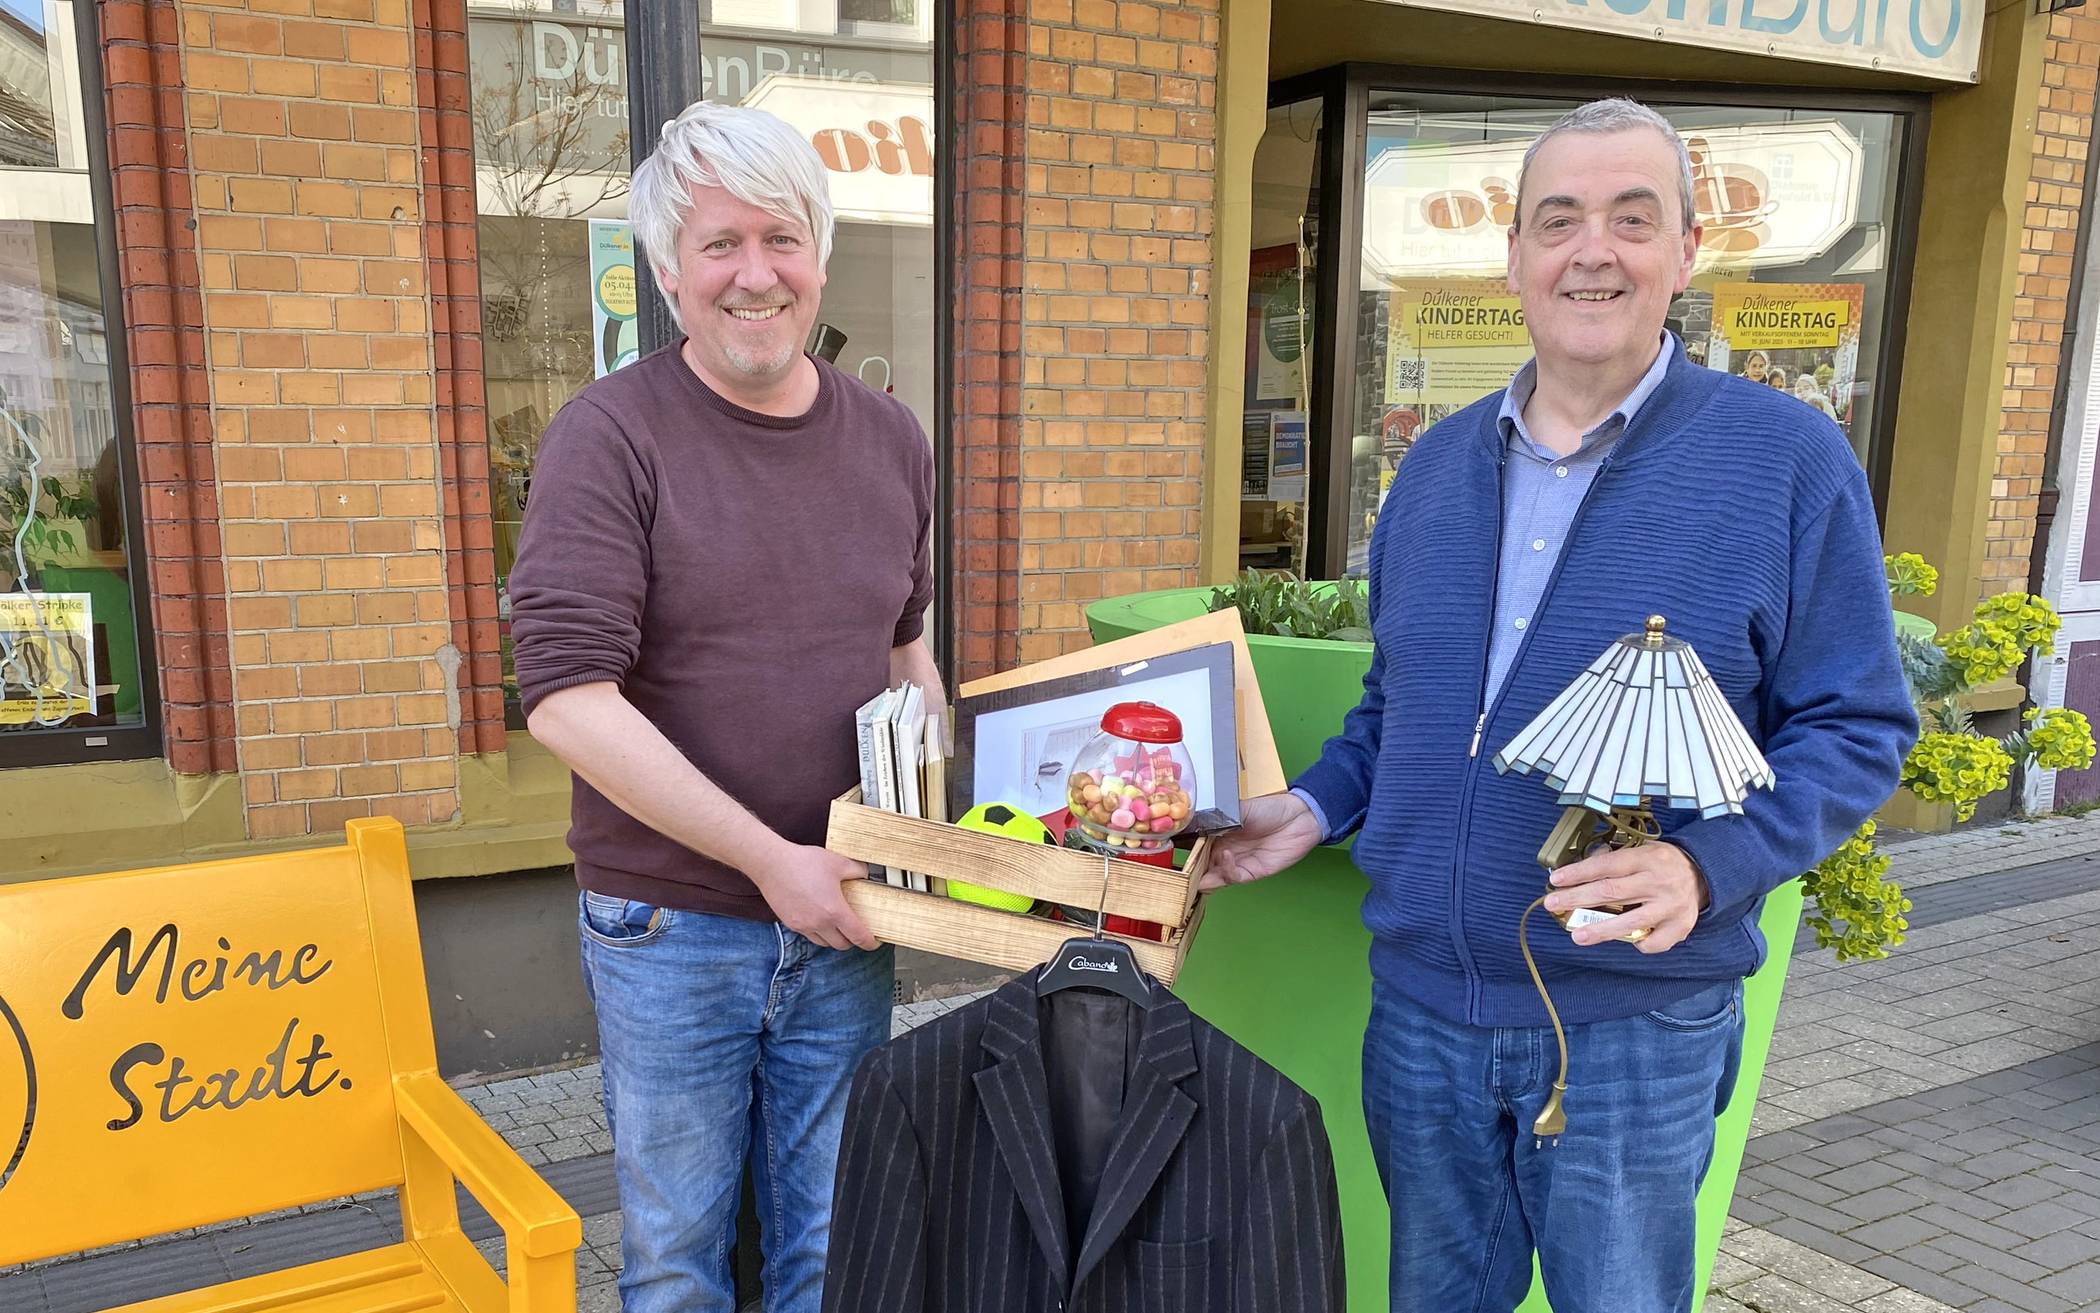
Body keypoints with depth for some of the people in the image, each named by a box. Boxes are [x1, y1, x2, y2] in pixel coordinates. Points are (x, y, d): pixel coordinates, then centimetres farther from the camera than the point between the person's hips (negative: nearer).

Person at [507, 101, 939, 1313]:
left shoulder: (891, 439, 4)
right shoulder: (614, 437, -12)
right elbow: (567, 699, -20)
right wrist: (770, 858, -20)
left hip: (842, 921, 4)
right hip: (671, 927, -3)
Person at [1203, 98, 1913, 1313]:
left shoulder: (1786, 460, -9)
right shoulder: (1438, 464, 6)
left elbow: (1857, 729, -8)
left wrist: (1706, 868, -23)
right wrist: (1315, 808, 2)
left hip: (1635, 1025, -4)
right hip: (1422, 1001, 4)